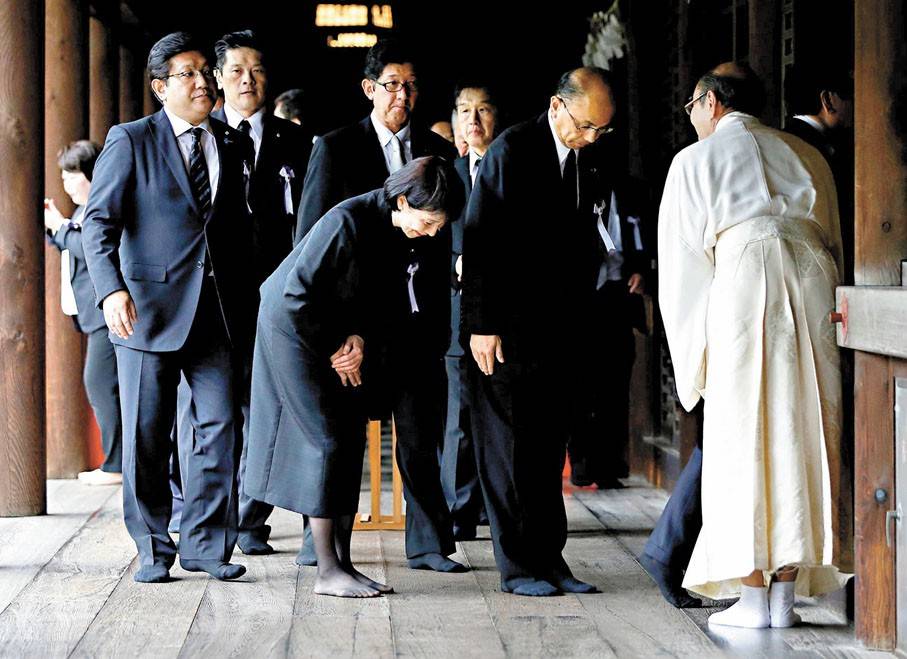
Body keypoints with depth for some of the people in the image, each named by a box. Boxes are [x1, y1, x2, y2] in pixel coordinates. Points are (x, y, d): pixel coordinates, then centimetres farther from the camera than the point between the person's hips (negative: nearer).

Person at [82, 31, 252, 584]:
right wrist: (111, 290, -21)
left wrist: (245, 298, 8)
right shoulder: (130, 142, 0)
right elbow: (100, 221, -6)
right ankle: (153, 550, 14)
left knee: (221, 425, -2)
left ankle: (206, 545, 9)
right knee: (146, 435, 2)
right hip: (148, 308, -3)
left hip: (217, 310, 3)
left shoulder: (234, 145, 12)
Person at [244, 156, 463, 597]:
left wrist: (361, 338, -14)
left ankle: (343, 563, 7)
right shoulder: (348, 223, -28)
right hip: (294, 328, -8)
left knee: (351, 440, 3)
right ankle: (328, 571, -7)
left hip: (343, 335, 8)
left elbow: (390, 299, 5)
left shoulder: (400, 233, -5)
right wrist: (333, 350, -15)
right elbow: (298, 293, -25)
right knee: (327, 440, -10)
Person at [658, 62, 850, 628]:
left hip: (742, 284, -4)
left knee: (744, 441, 0)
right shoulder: (807, 156, 22)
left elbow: (682, 261, 9)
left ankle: (753, 596, -1)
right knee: (802, 439, 5)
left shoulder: (695, 162, 10)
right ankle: (787, 593, 5)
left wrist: (695, 352, 15)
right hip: (814, 286, 4)